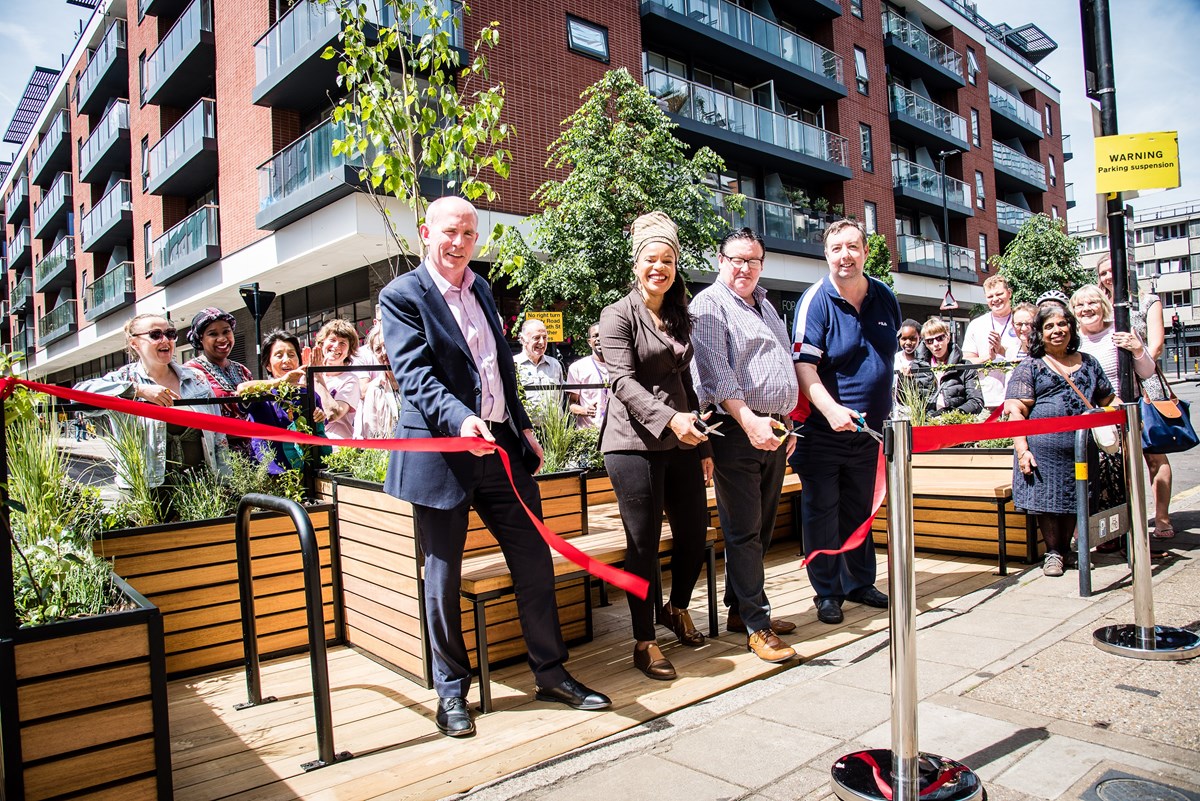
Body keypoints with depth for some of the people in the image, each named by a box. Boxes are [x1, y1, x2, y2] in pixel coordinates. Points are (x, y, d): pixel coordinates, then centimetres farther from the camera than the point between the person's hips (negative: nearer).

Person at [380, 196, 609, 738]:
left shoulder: (481, 288, 16)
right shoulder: (401, 295, -4)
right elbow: (414, 373, -17)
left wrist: (523, 427, 16)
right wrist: (459, 418, -33)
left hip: (502, 445, 6)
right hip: (441, 450, -6)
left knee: (535, 561, 8)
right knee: (442, 577, 6)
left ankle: (550, 673, 24)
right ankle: (451, 691, 24)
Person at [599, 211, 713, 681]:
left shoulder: (681, 318, 16)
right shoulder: (619, 315, -2)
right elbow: (624, 381, -13)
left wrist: (703, 446, 17)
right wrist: (669, 418, -27)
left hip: (682, 441, 6)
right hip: (635, 443, -6)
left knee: (695, 531, 8)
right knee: (644, 543, -1)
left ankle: (677, 608, 35)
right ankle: (644, 642, 14)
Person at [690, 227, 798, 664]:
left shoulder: (765, 305, 21)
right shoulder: (709, 305, -5)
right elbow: (716, 371, -16)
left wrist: (785, 423, 21)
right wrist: (748, 420, -25)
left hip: (773, 428, 8)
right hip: (737, 429, -8)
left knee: (760, 529, 13)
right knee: (743, 530, -4)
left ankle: (739, 609, 25)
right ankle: (756, 624, 3)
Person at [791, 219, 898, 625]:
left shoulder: (885, 297, 6)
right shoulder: (816, 300, -11)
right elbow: (804, 366, -19)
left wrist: (889, 411, 17)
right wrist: (831, 408, -33)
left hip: (867, 429, 5)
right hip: (823, 429, -5)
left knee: (859, 511, 16)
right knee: (822, 512, 3)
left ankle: (859, 582, 31)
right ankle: (827, 592, 15)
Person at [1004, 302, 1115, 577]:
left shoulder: (1088, 363, 18)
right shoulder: (1030, 367, 3)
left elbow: (1109, 401, 22)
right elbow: (1016, 410, -5)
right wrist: (1022, 449, -15)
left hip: (1081, 447, 4)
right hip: (1043, 446, -4)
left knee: (1074, 500, 7)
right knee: (1046, 498, -4)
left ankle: (1065, 549, 23)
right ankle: (1052, 552, 12)